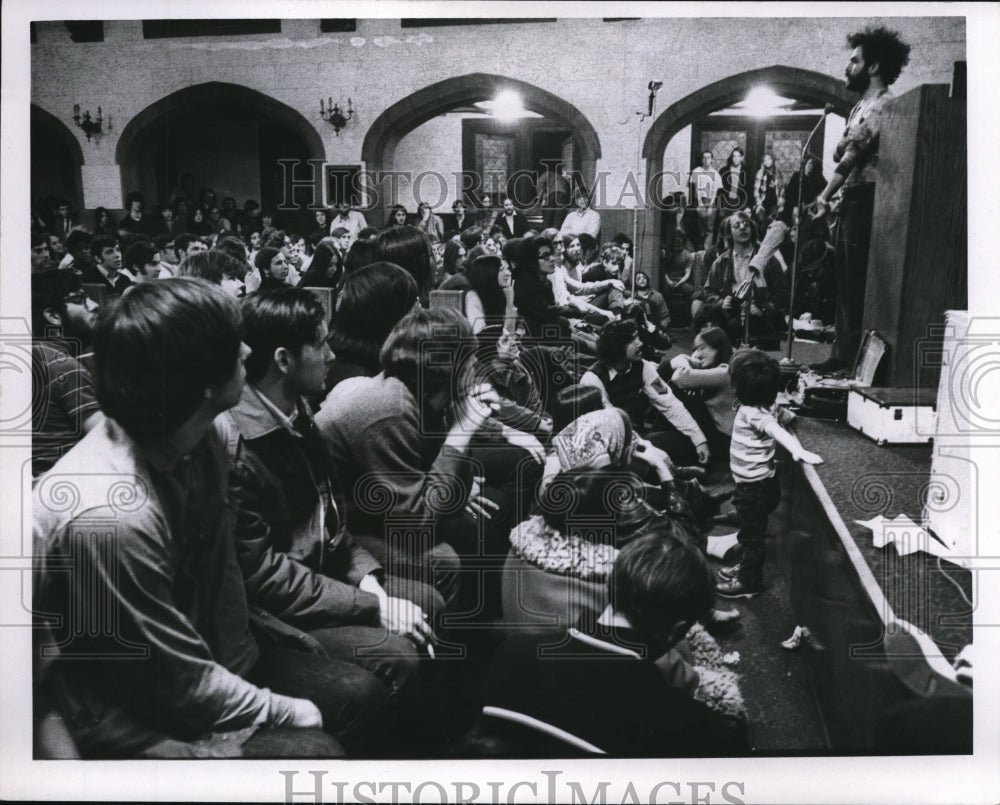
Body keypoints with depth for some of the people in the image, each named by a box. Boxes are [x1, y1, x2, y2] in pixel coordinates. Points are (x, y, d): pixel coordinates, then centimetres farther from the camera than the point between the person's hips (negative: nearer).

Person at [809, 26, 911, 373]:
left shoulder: (883, 105, -9)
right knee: (846, 280, 11)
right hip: (852, 200, 9)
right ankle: (844, 353, 17)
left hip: (867, 199, -9)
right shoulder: (862, 106, 21)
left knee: (858, 282, -8)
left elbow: (854, 153, -14)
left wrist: (825, 196, -9)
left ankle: (854, 357, -3)